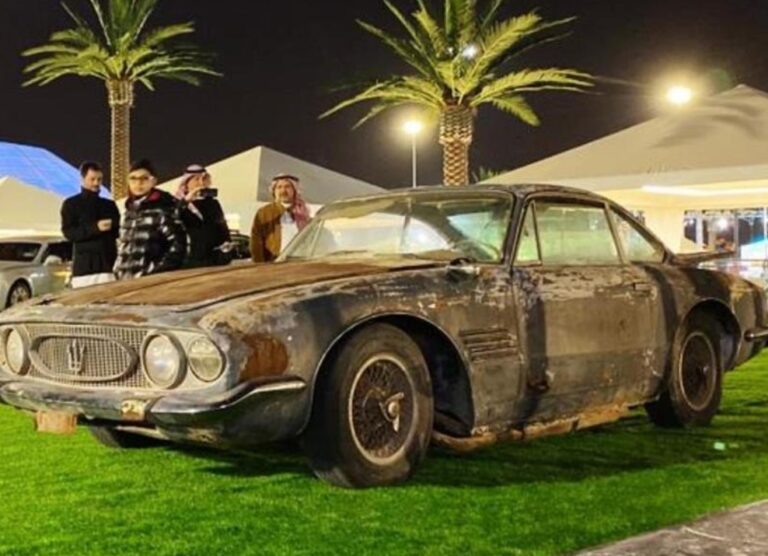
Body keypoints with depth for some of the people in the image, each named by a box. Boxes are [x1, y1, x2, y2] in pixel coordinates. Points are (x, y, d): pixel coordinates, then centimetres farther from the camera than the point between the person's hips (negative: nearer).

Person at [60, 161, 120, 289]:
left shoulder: (109, 205, 19)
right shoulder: (71, 204, 8)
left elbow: (119, 230, 16)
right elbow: (68, 232, -3)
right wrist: (95, 228, -16)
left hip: (108, 264, 3)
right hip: (84, 265, -3)